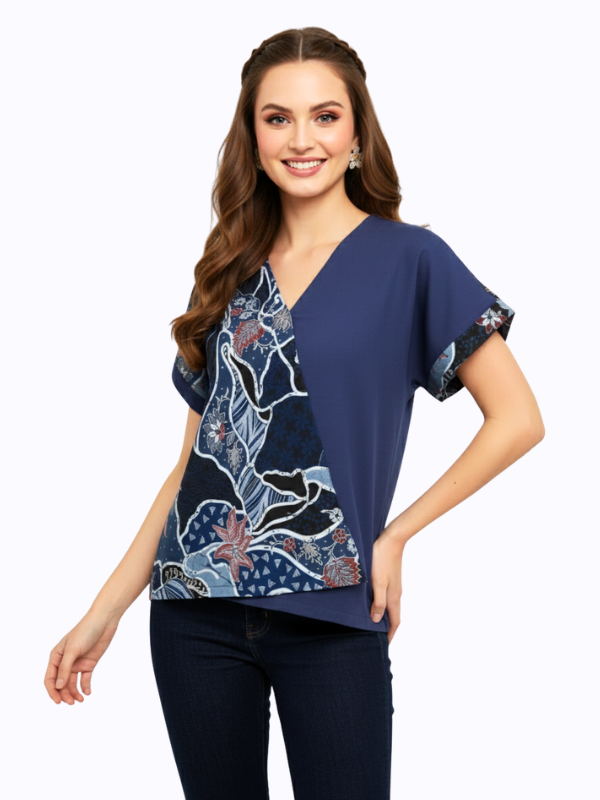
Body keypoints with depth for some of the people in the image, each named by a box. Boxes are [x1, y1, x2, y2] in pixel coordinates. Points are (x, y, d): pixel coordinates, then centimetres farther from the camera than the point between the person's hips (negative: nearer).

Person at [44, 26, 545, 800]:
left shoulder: (409, 259, -2)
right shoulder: (232, 273, 10)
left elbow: (517, 419, -4)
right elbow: (195, 459, 11)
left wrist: (396, 534, -5)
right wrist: (103, 612, 9)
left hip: (330, 619, -3)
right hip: (196, 611, 4)